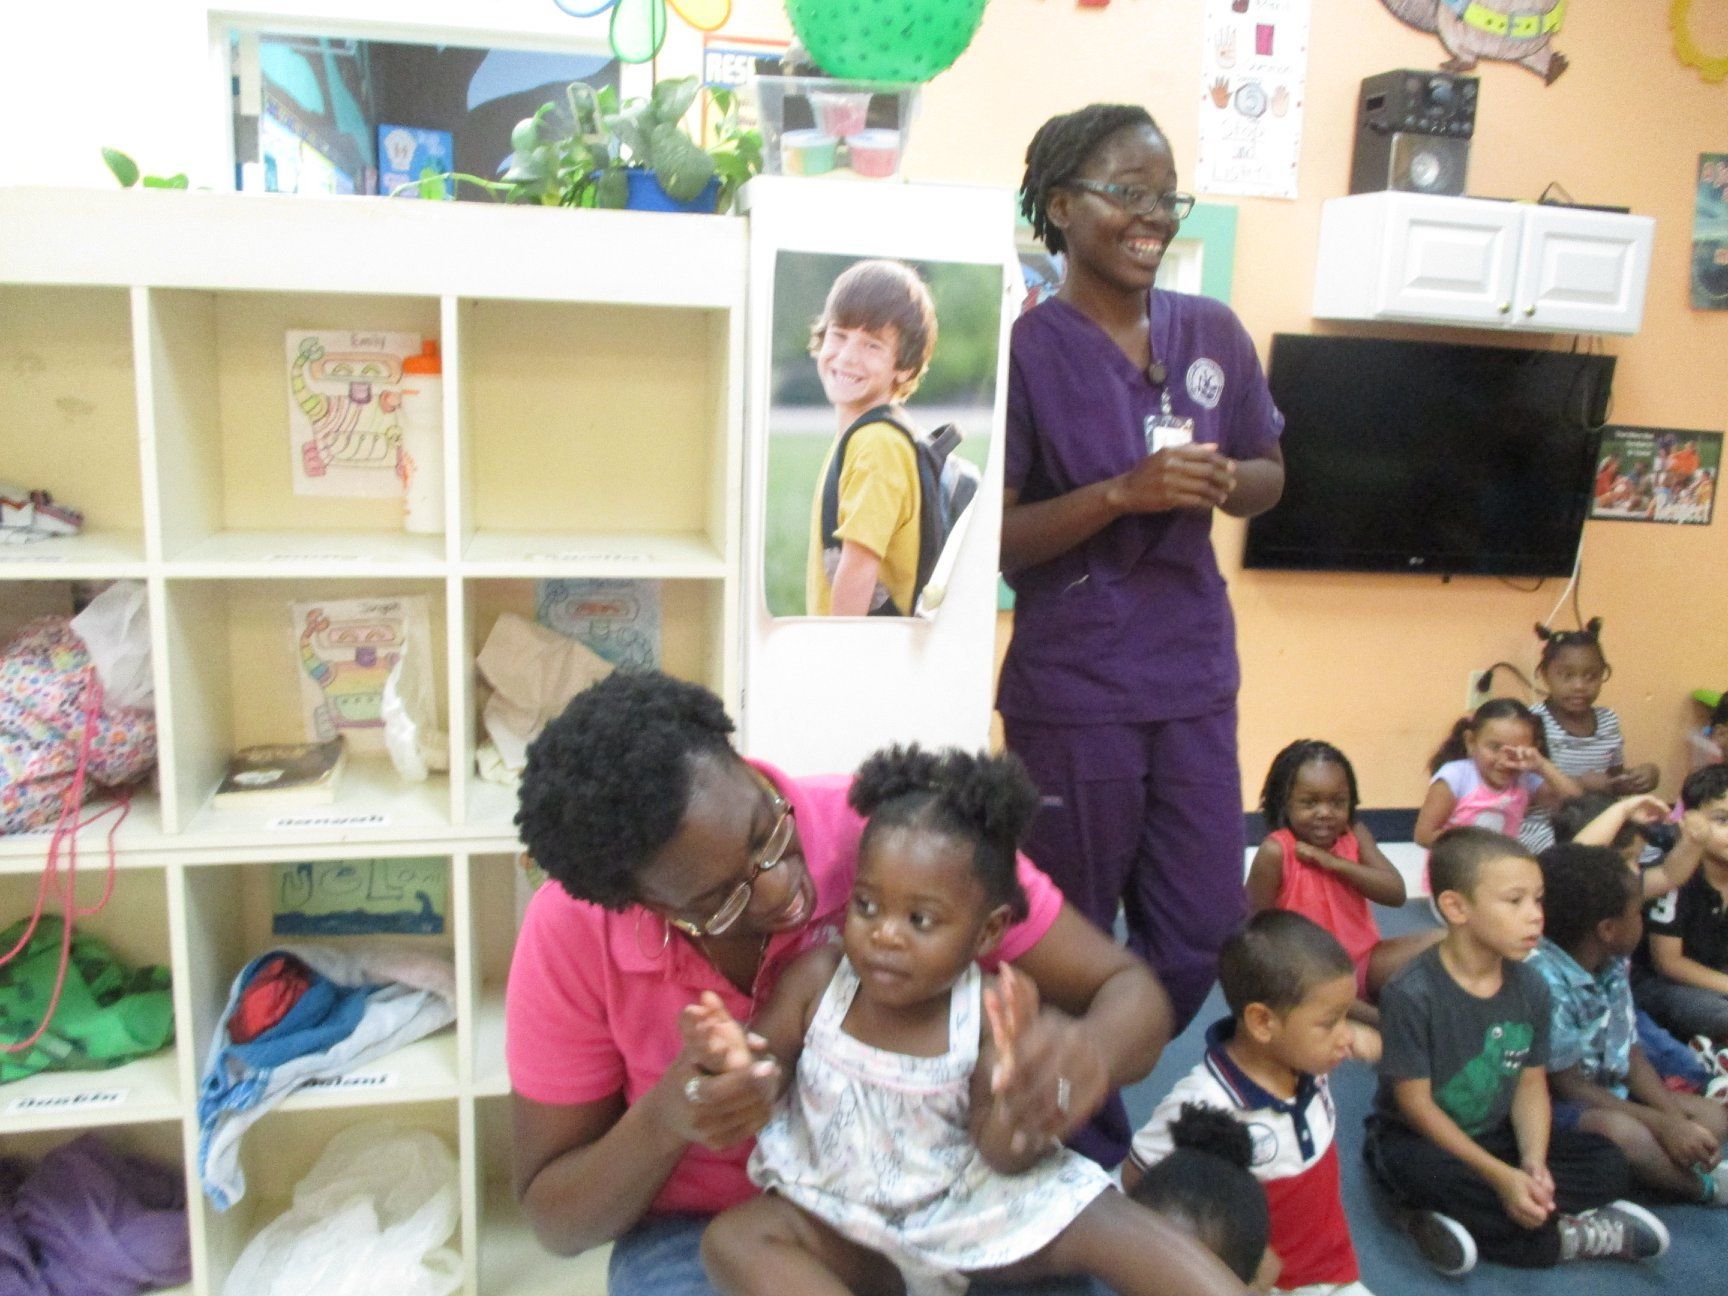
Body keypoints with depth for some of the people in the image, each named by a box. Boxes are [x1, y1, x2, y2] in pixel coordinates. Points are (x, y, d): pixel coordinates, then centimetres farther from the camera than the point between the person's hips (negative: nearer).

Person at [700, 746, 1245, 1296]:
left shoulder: (993, 1011, -17)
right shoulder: (818, 978, -12)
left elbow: (1003, 1159, -14)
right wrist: (738, 1059, -28)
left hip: (974, 1205, -1)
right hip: (845, 1226, 2)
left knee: (1112, 1223, -20)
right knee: (731, 1238, -25)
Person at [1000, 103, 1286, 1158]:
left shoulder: (1214, 332, 4)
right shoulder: (1025, 349, -11)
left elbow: (1272, 476, 13)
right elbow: (991, 539, -13)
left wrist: (1224, 480, -9)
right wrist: (1123, 491, -23)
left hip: (1196, 675, 5)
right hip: (1074, 691, -5)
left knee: (1202, 938, 14)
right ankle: (1083, 1143, 38)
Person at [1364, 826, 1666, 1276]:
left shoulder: (1530, 986, -6)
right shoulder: (1412, 993, -25)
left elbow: (1531, 1083, -1)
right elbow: (1415, 1104, -21)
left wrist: (1533, 1163, -18)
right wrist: (1502, 1177, -23)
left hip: (1495, 1135, 6)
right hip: (1421, 1141, -6)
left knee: (1607, 1163, -7)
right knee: (1424, 1173, -37)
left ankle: (1474, 1219, -17)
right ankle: (1570, 1235, -15)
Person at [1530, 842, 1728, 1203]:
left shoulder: (1613, 966, 1)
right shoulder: (1545, 980, -28)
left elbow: (1631, 1055, 6)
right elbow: (1566, 1084, -22)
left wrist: (1677, 1119, -9)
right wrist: (1661, 1125, -19)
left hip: (1608, 1093, 9)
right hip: (1551, 1107, -9)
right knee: (1623, 1132, -33)